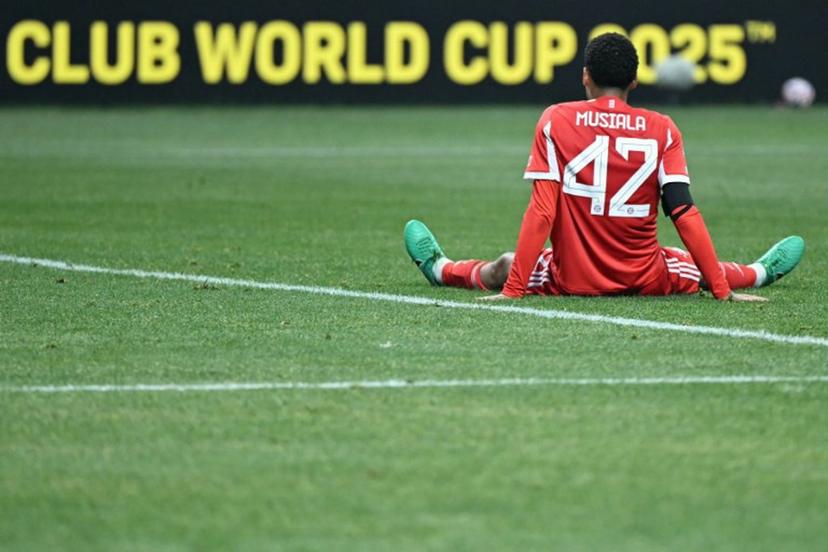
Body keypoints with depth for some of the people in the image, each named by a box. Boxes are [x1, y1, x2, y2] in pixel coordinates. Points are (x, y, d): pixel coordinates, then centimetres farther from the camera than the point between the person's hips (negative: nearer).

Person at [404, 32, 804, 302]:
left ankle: (439, 268, 49)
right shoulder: (662, 130, -5)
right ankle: (760, 273, 56)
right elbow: (684, 213, -10)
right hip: (647, 282, 1)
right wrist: (722, 290, -7)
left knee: (502, 267, 27)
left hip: (572, 281, -1)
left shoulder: (556, 121, -7)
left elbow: (541, 211, -12)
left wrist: (514, 288, -10)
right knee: (693, 269, 33)